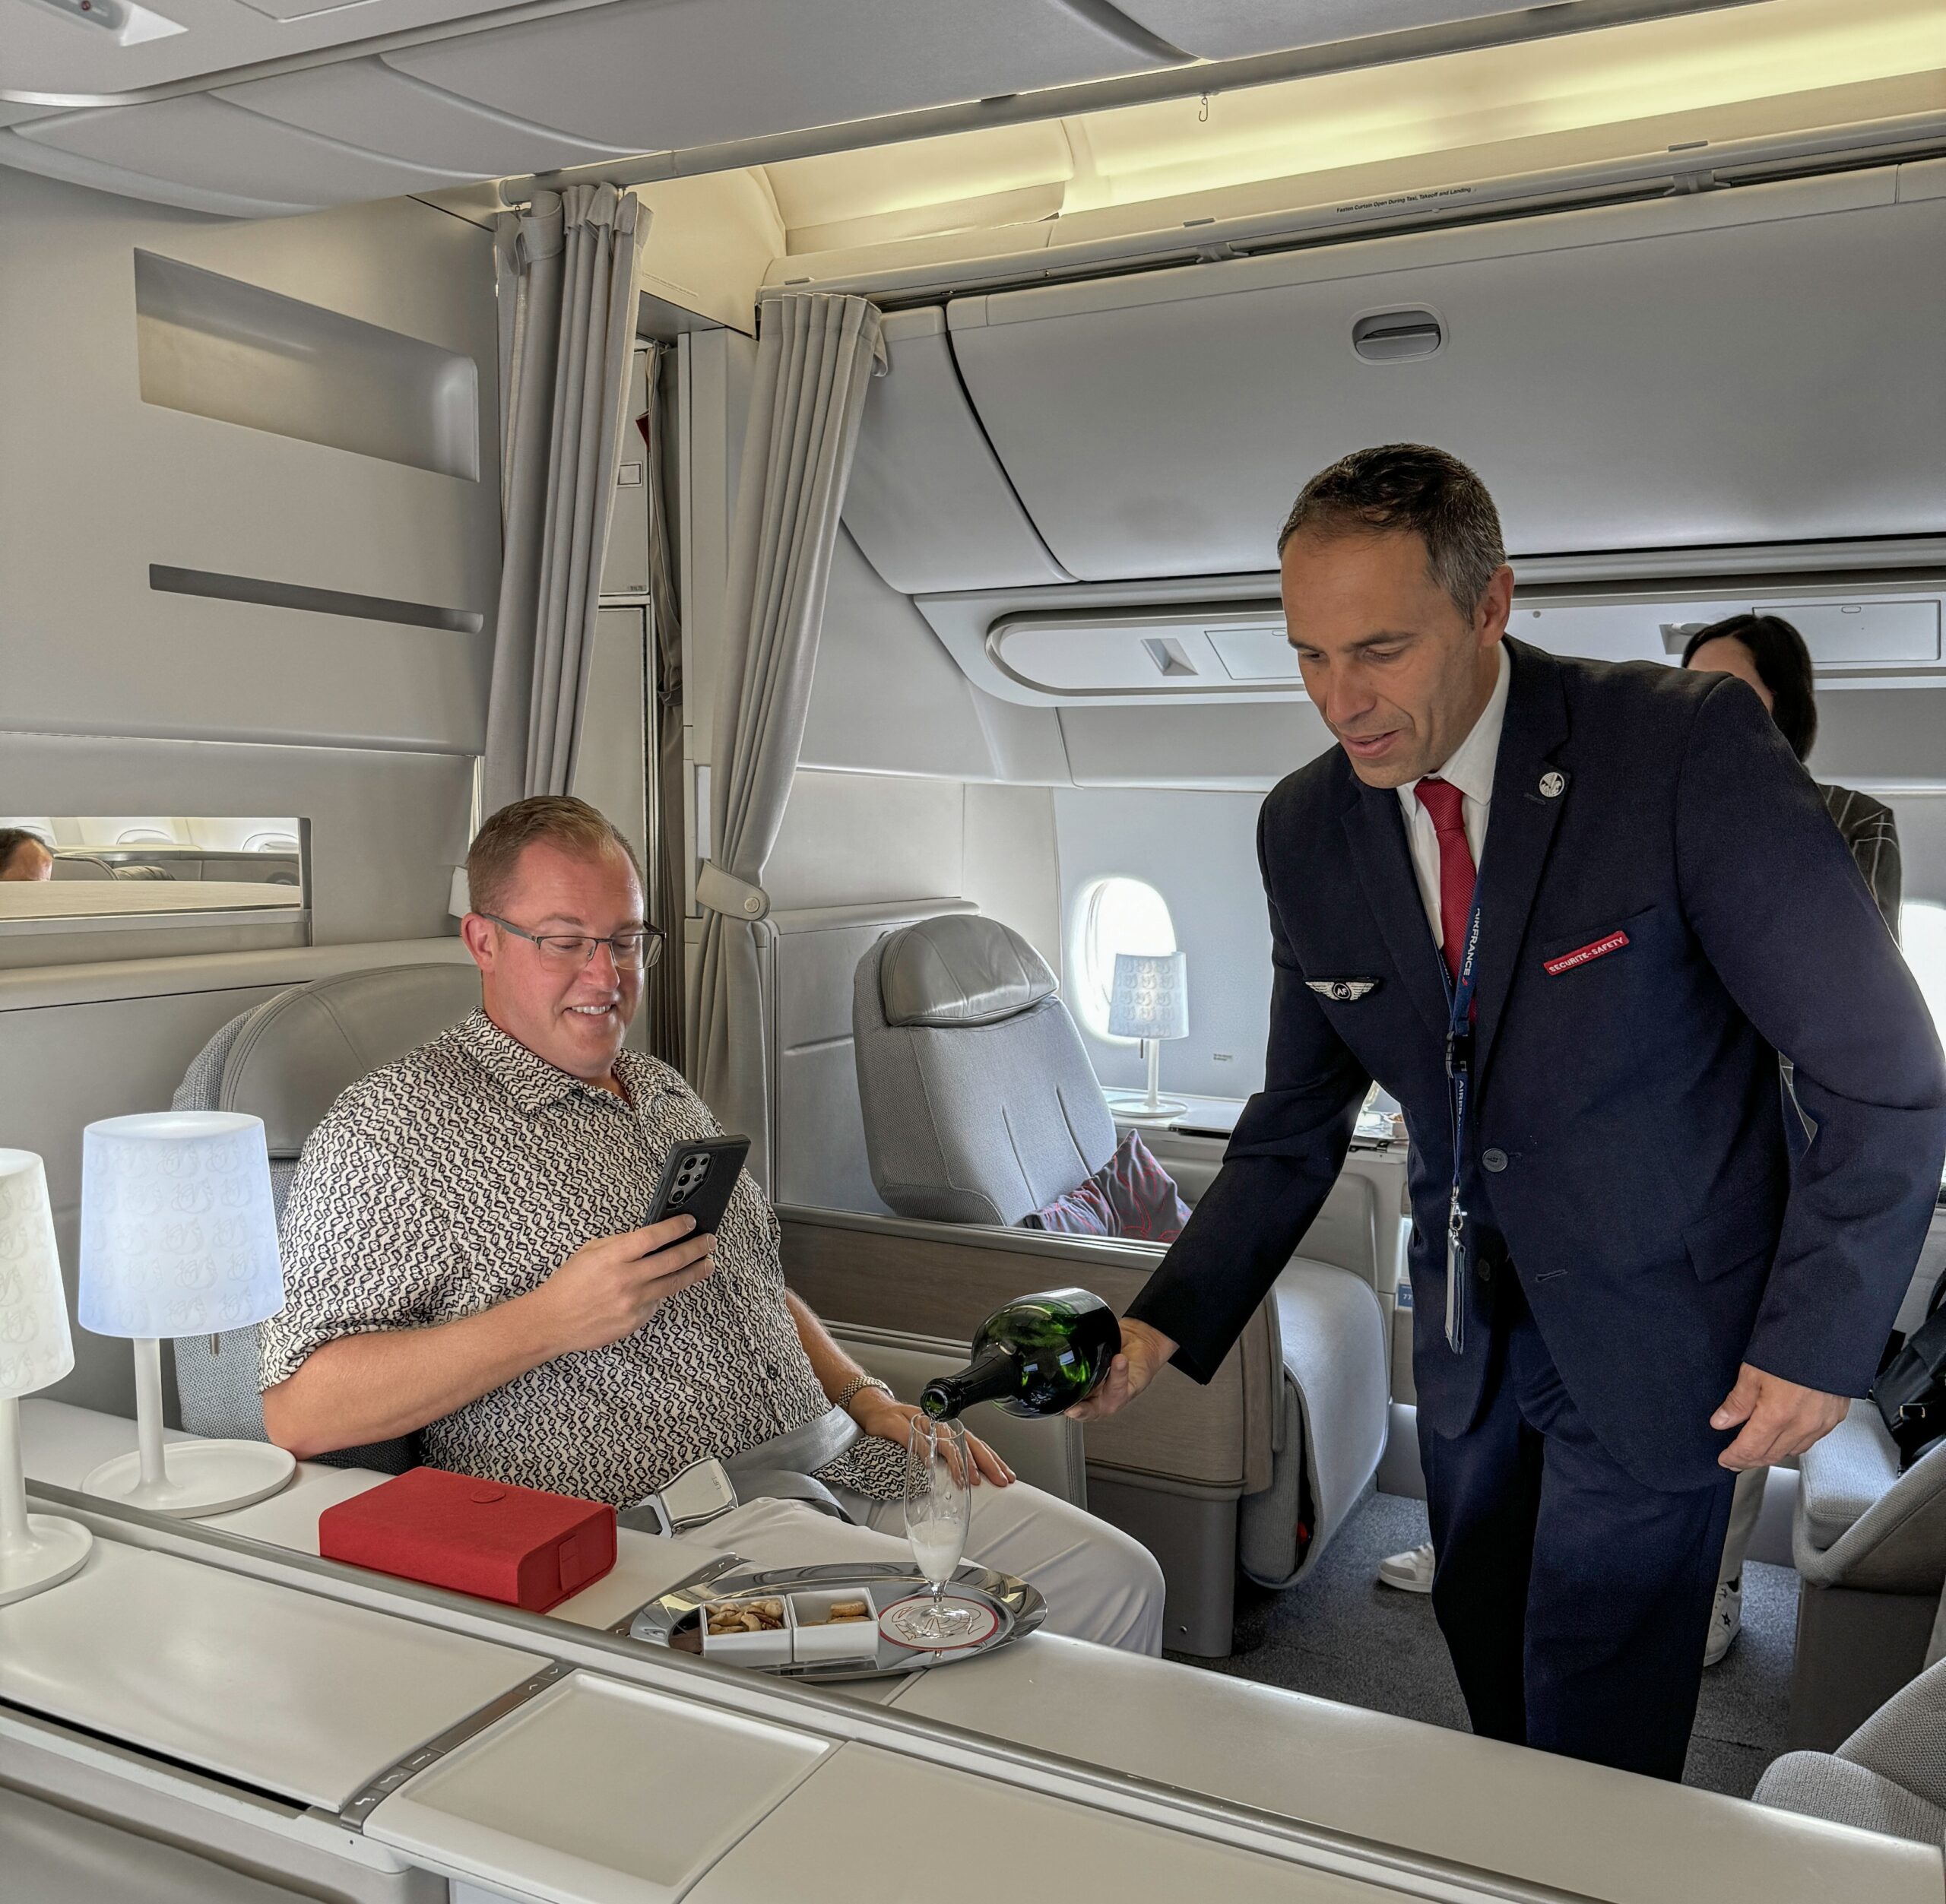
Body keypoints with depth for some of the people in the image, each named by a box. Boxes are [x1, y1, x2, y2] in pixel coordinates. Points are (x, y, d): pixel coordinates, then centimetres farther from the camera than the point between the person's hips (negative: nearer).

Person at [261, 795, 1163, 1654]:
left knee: (1115, 1578, 0)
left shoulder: (667, 1096, 20)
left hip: (832, 1469, 8)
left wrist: (865, 1398, 10)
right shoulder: (397, 1127, -6)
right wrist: (550, 1321, -21)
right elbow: (300, 1412, -13)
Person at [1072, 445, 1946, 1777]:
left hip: (1655, 1321, -5)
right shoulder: (1306, 830, -7)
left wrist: (1821, 1337, -13)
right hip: (1468, 1322, 5)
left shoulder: (1690, 748, -23)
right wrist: (1169, 1326, -8)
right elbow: (1298, 1125, 2)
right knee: (1486, 1653, 22)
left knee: (1598, 1736, 3)